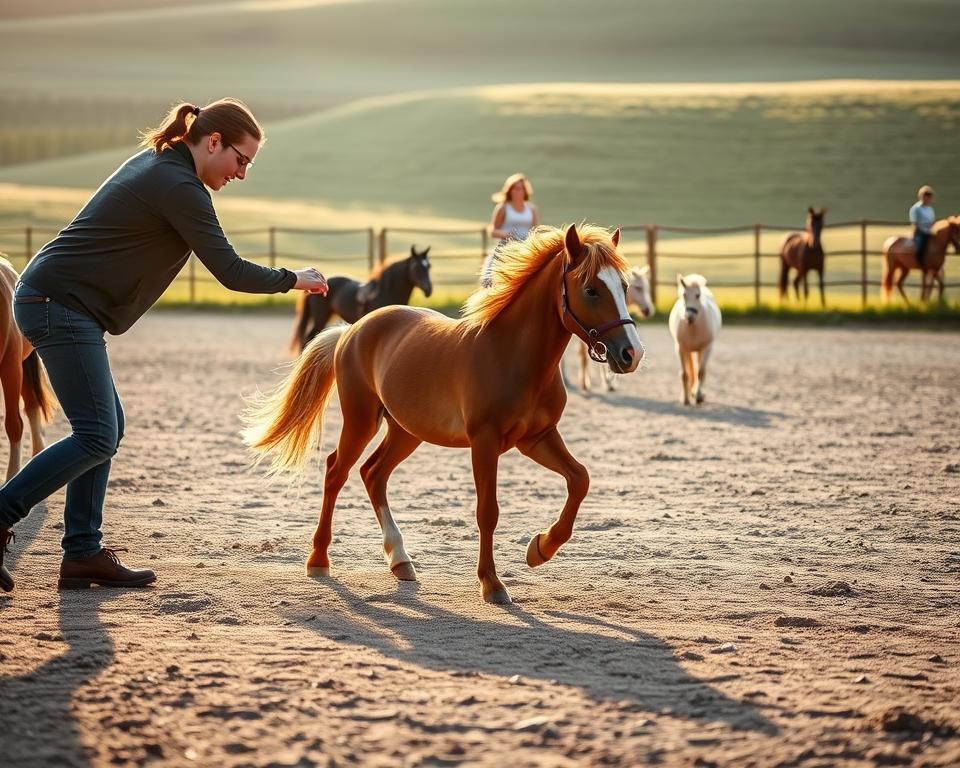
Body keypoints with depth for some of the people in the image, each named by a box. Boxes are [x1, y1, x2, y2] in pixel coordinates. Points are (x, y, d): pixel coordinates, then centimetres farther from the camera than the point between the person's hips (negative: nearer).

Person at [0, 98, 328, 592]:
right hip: (62, 306, -11)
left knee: (105, 427, 11)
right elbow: (231, 272, -14)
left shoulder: (154, 164, 15)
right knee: (96, 436, -11)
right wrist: (294, 280, 0)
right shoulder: (179, 187, -14)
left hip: (49, 301, 11)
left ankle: (82, 553, 11)